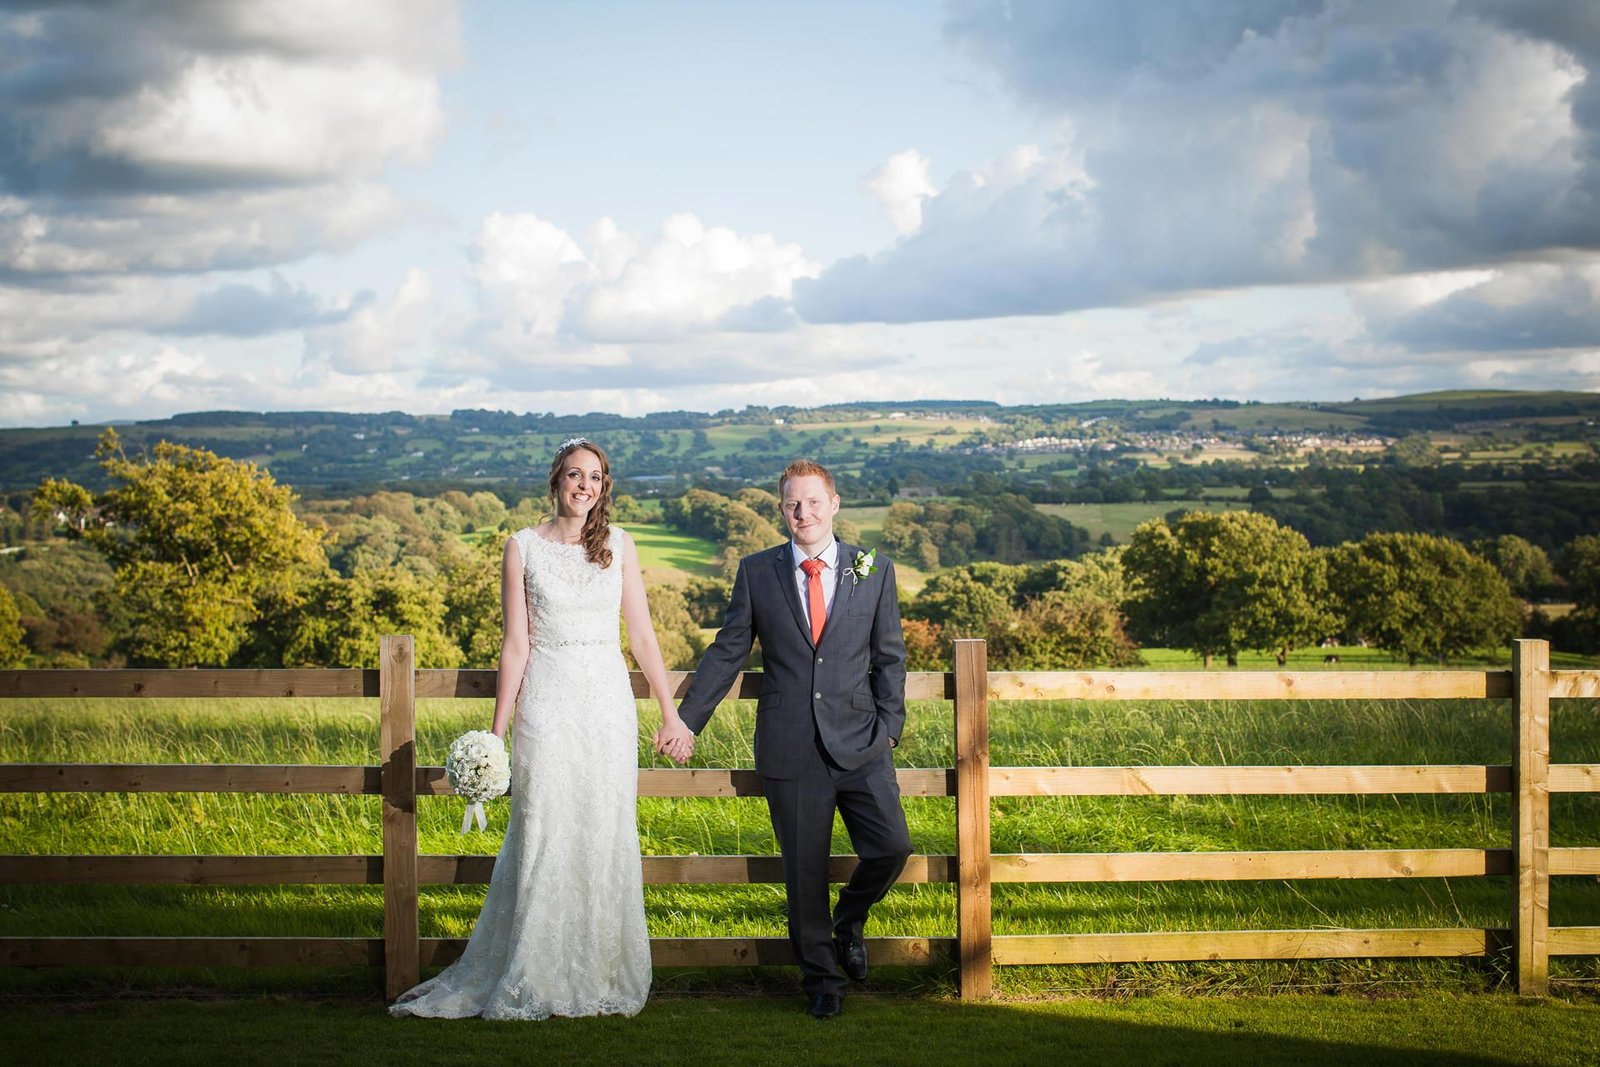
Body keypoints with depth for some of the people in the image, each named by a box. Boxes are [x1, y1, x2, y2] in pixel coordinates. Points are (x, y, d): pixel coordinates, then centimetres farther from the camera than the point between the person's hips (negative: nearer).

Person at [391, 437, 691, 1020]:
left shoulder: (619, 545, 7)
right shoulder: (523, 547, 1)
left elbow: (642, 634, 7)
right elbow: (516, 643, 1)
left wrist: (671, 714, 5)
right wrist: (497, 731, -2)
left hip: (609, 703, 2)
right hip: (548, 703, -2)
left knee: (607, 837, 4)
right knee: (544, 836, -2)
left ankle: (603, 976, 16)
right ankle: (532, 982, 9)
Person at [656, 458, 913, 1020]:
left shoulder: (874, 571, 5)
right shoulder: (757, 572, 5)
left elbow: (890, 656, 8)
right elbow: (727, 653, 8)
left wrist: (889, 725, -3)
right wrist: (685, 718, 4)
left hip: (859, 743, 0)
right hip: (791, 751, 0)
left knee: (891, 846, -10)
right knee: (804, 870, 5)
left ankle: (849, 920, 21)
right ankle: (820, 976, 24)